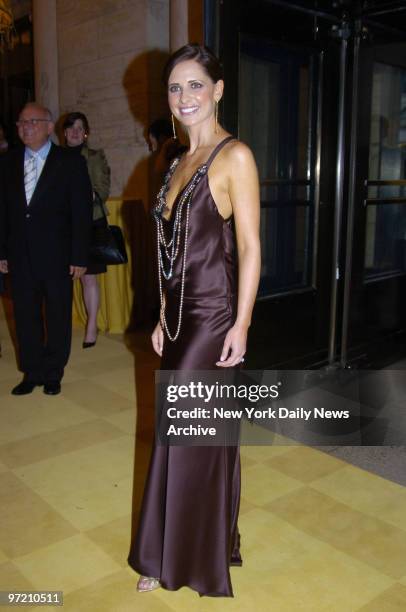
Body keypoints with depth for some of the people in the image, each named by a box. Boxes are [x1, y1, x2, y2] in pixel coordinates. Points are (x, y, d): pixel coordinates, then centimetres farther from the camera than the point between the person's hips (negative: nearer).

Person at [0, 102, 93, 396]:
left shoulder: (71, 162, -3)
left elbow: (82, 212, -6)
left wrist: (79, 257, -10)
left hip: (56, 256, -3)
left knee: (58, 317, 8)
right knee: (25, 317, 10)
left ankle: (53, 374, 24)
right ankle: (32, 373, 24)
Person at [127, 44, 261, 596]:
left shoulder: (235, 156, -9)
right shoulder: (182, 162, 14)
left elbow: (249, 247, -13)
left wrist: (241, 326, -16)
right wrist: (163, 319, 15)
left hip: (213, 316, -7)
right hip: (181, 316, 8)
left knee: (190, 437, 2)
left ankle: (189, 560, 24)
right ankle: (171, 556, 32)